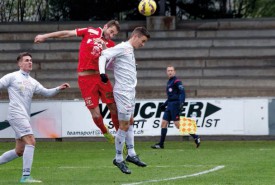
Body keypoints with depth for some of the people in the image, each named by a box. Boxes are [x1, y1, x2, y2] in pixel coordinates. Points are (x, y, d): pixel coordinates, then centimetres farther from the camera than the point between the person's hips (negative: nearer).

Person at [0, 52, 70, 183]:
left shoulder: (32, 82, 18)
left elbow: (46, 92, 15)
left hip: (25, 117, 8)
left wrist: (59, 89, -1)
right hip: (16, 114, -8)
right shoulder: (12, 77, 1)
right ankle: (26, 176, -22)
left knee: (20, 151, 9)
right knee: (31, 141, -20)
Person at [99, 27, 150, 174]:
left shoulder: (129, 50, 15)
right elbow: (104, 55, -18)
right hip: (123, 92, -10)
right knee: (124, 125, -6)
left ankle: (131, 154, 24)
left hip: (130, 92, 10)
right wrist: (102, 72, -31)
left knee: (130, 122, 16)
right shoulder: (122, 47, -11)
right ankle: (118, 159, 3)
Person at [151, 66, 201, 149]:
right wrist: (164, 104, 26)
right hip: (169, 106, 9)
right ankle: (161, 144, 7)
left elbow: (182, 92, -17)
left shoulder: (176, 81, -8)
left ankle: (196, 137, -7)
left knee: (178, 125, -12)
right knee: (164, 123, 4)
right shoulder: (169, 82, 20)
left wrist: (181, 103, -28)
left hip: (175, 105, -9)